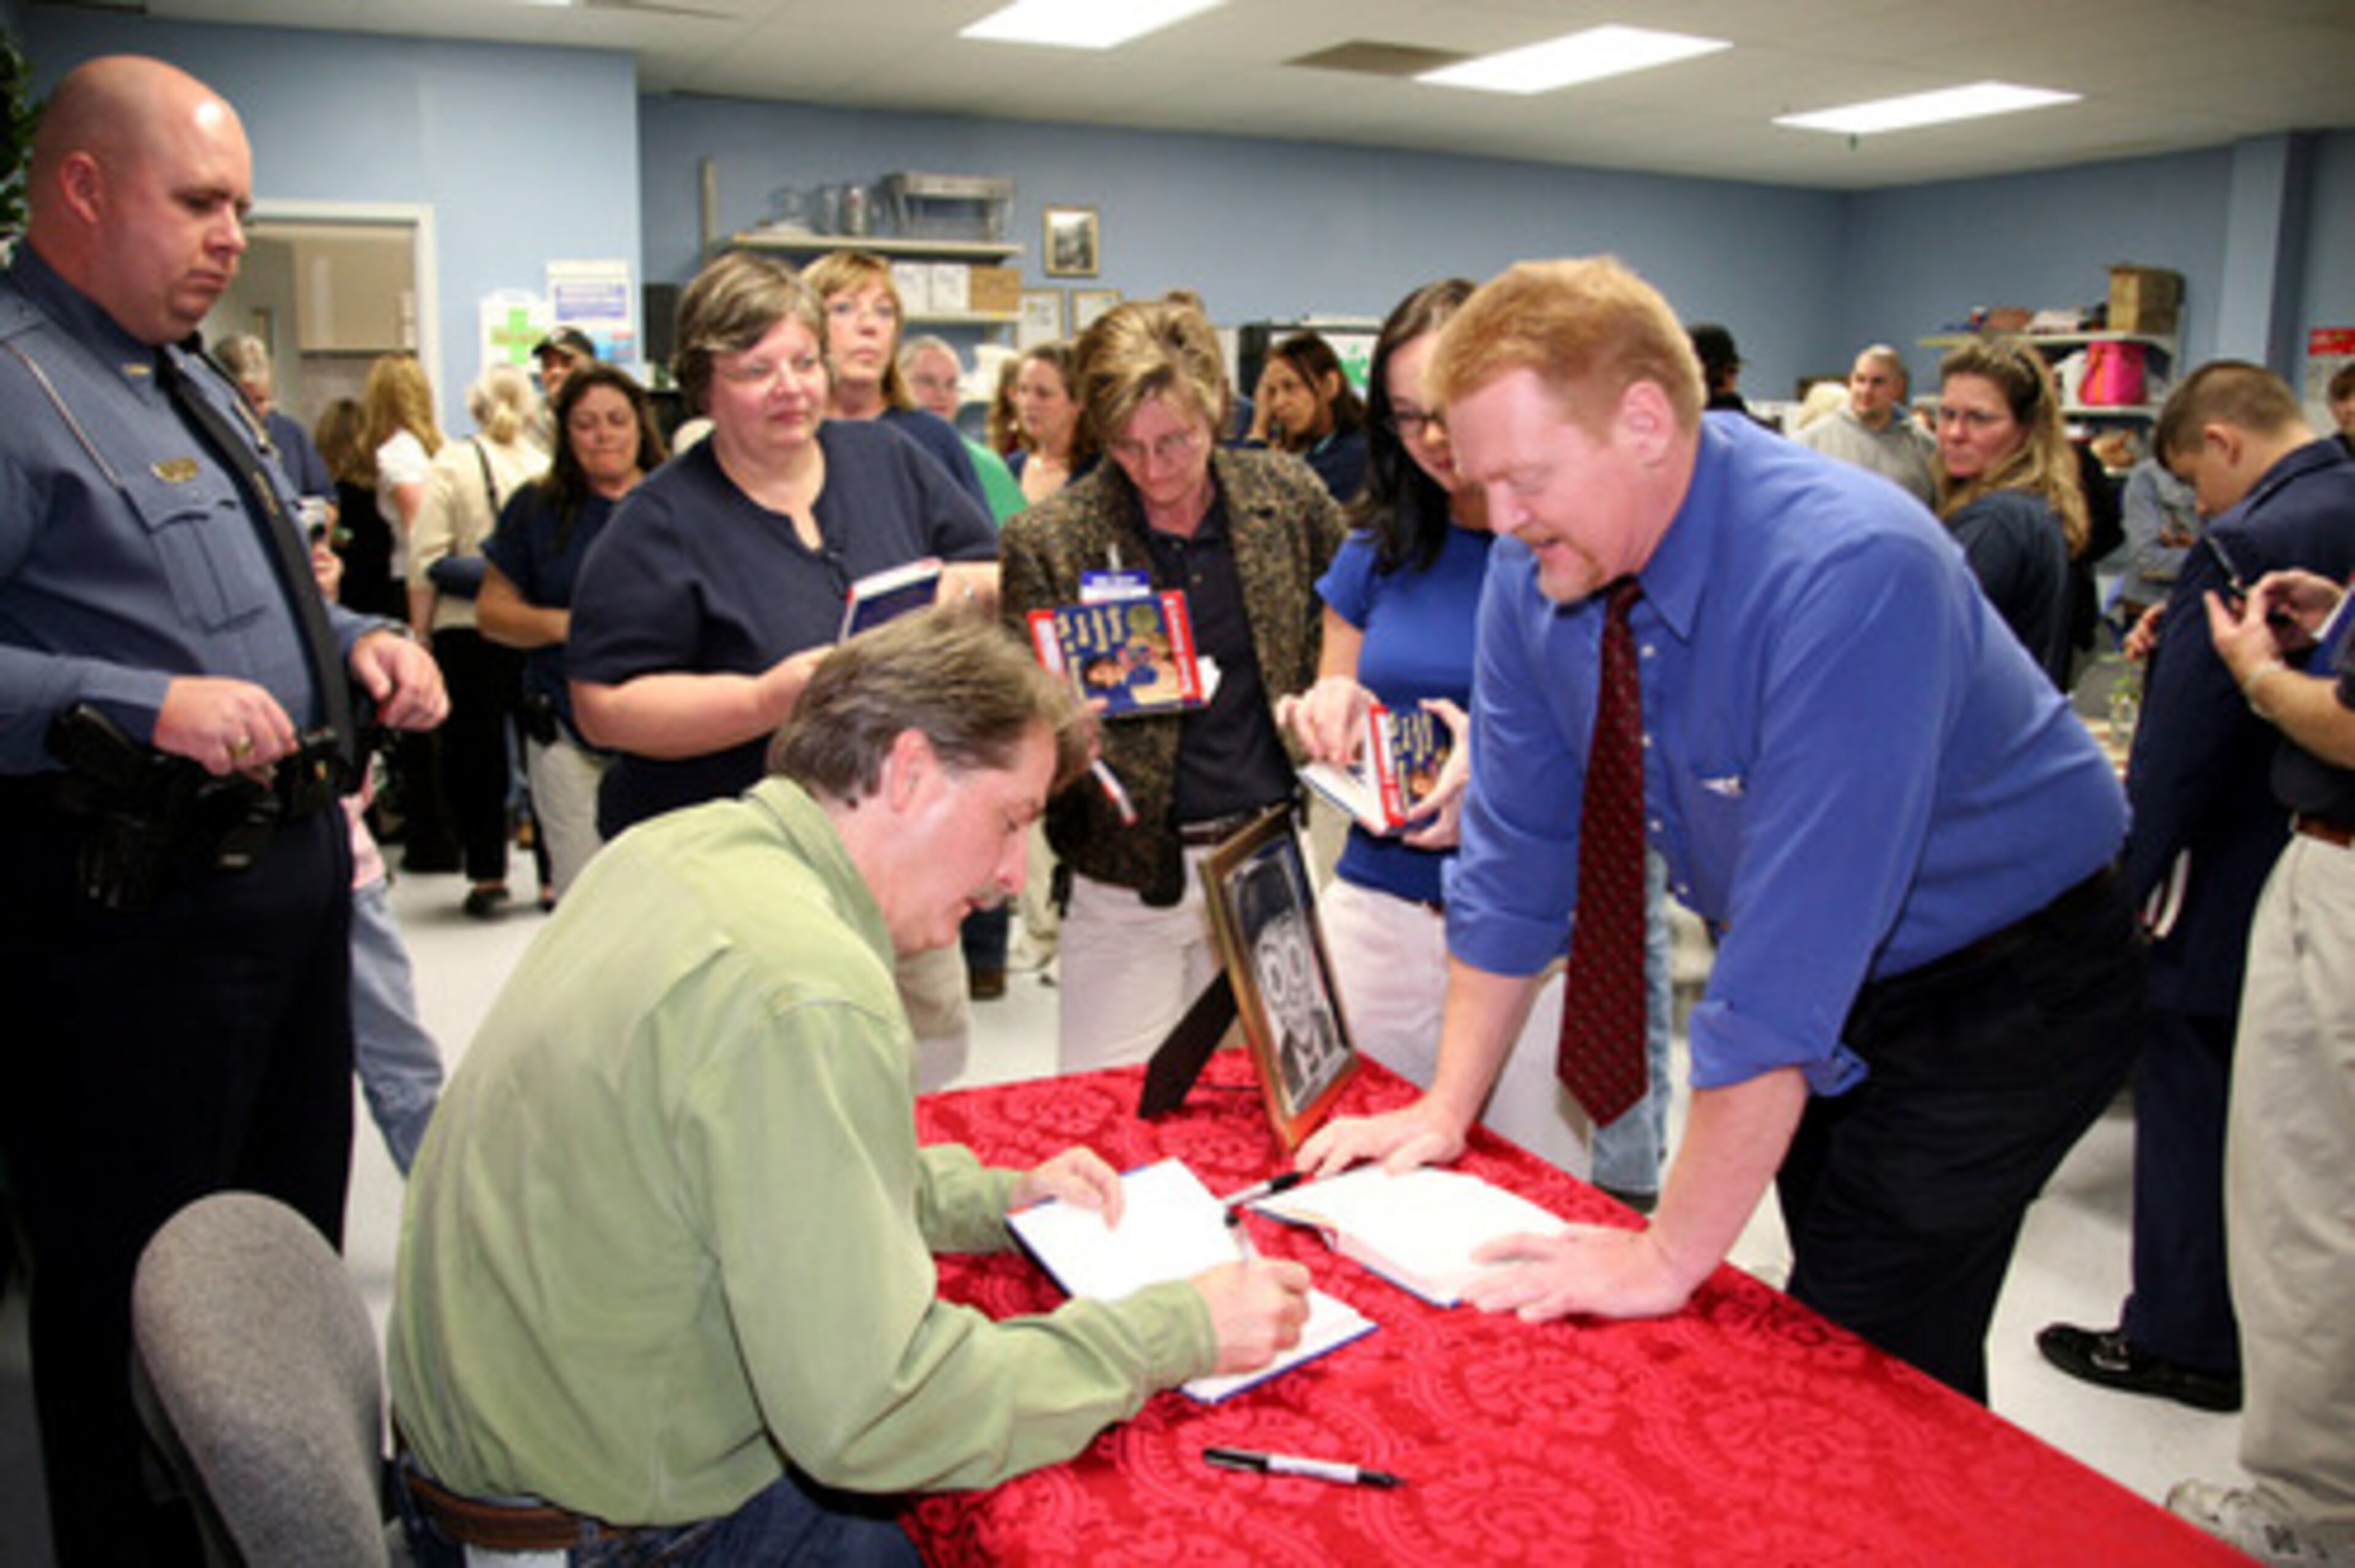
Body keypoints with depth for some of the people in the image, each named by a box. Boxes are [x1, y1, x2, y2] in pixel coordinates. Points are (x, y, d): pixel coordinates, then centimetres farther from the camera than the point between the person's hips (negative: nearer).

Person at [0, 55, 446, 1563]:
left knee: (296, 1236, 23)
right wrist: (140, 708, -32)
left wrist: (356, 638, 8)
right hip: (134, 909, -10)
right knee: (140, 1300, 6)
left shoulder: (193, 382, 16)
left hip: (291, 862, 10)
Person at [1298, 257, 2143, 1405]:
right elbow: (1517, 848, -2)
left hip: (2000, 990, -6)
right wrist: (1446, 1110, -2)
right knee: (1822, 1338, 15)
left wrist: (1671, 1257, -30)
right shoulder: (1537, 568, -12)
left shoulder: (1852, 571, -34)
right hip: (1812, 994, 6)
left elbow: (1794, 947, -35)